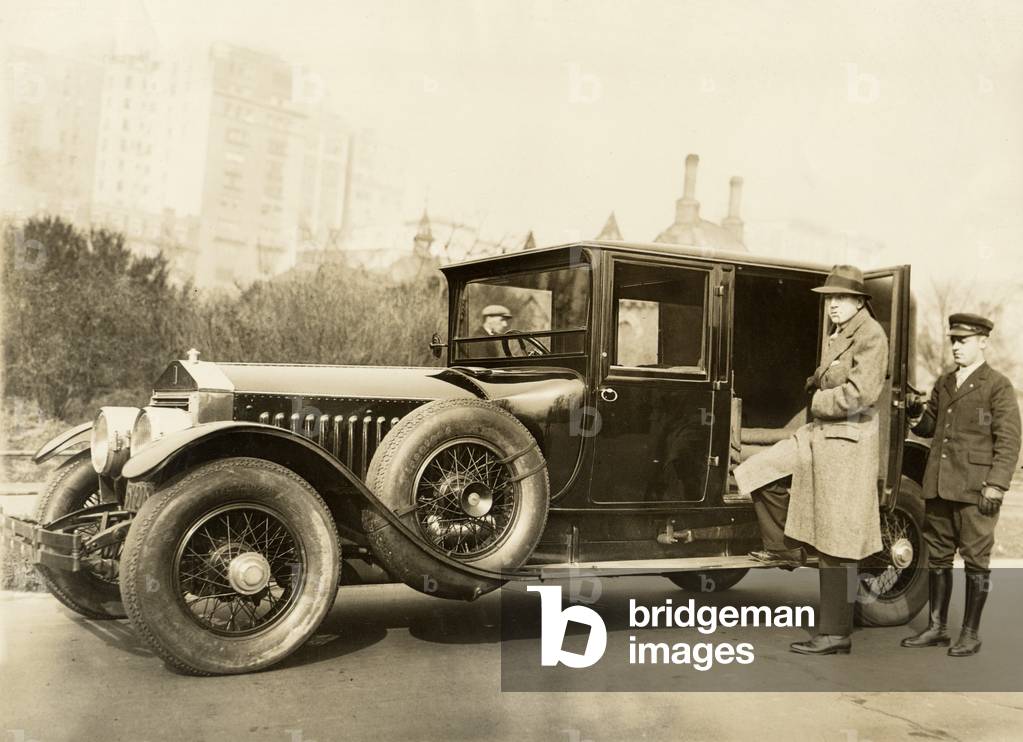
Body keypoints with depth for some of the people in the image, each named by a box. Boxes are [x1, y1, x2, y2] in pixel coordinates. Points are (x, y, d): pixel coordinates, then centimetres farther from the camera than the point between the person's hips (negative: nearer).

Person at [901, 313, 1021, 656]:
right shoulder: (943, 384, 15)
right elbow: (928, 427, 20)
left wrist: (996, 486, -14)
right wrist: (915, 415, -2)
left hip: (974, 490, -6)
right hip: (938, 486, 6)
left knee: (976, 561, 2)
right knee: (937, 556, 12)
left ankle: (970, 634, 10)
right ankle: (937, 627, 23)